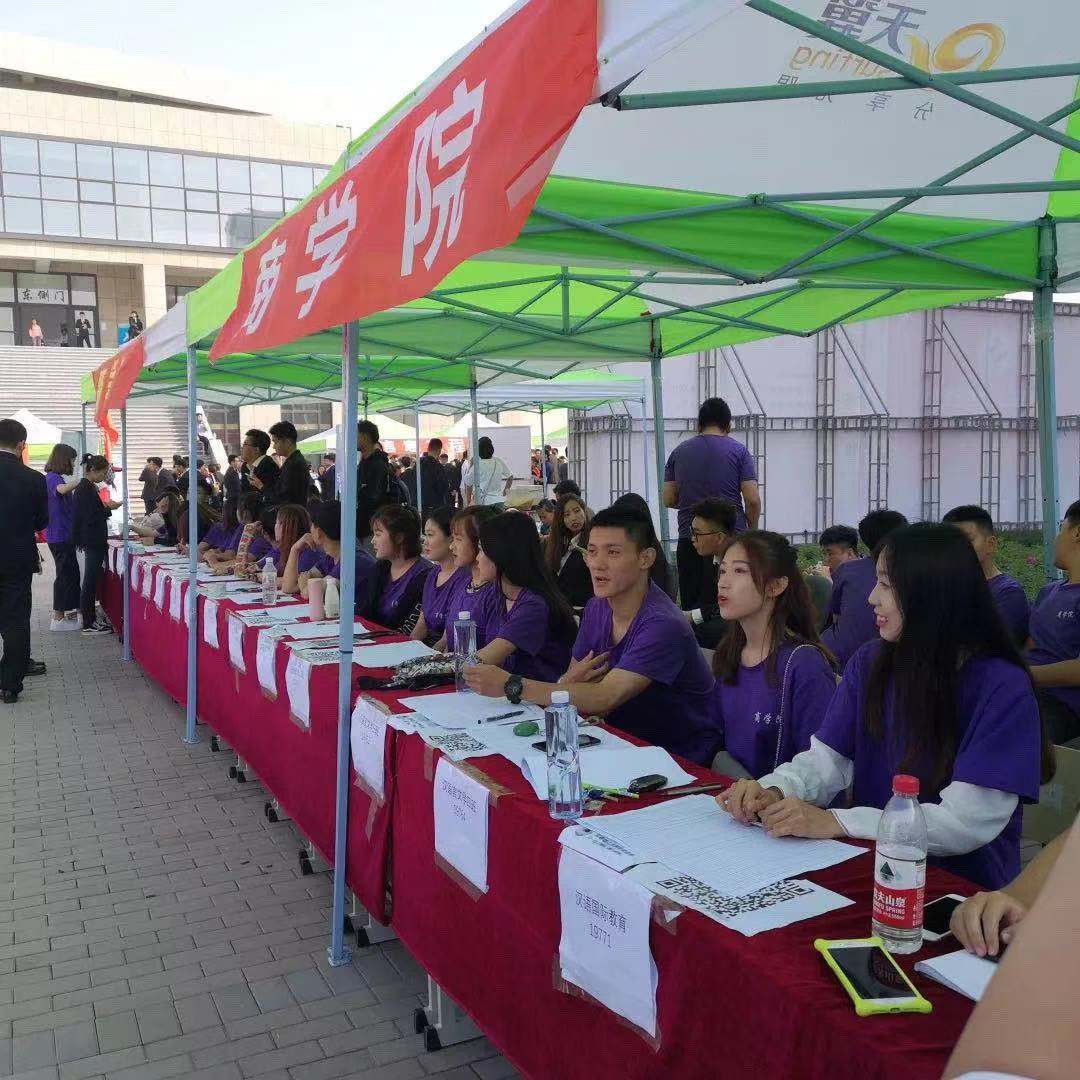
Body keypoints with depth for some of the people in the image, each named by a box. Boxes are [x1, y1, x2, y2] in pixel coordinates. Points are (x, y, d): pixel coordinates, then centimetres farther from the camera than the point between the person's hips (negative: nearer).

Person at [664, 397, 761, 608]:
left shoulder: (679, 452, 8)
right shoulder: (738, 451, 1)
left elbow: (668, 500, 9)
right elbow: (753, 499, -5)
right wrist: (752, 530, 11)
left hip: (690, 538, 2)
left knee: (691, 604, 5)